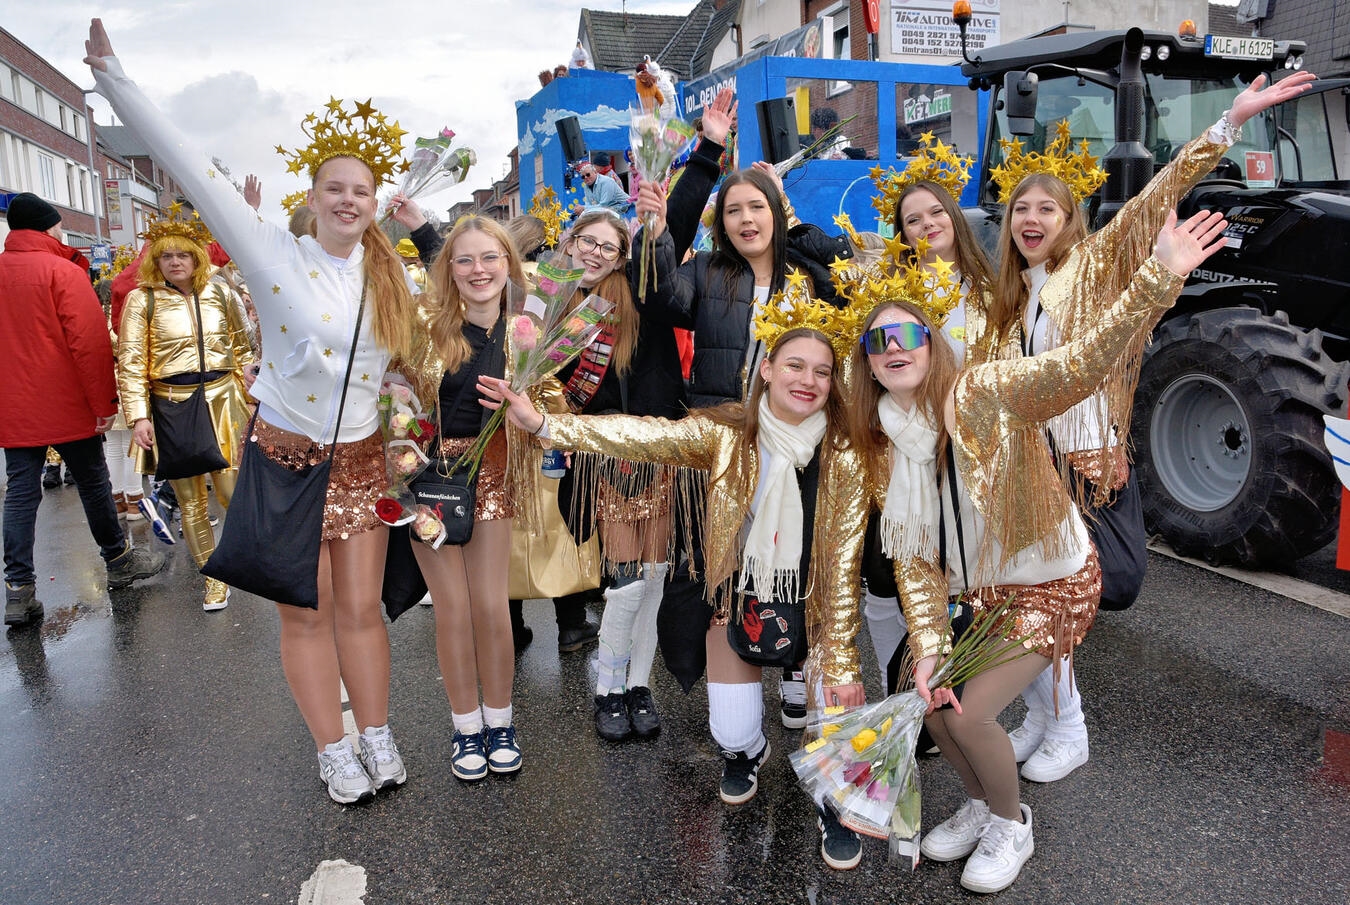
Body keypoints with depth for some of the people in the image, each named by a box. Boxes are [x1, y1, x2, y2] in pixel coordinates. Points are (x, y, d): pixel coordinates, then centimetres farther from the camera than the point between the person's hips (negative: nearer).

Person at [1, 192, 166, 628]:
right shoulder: (62, 271, -10)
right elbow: (89, 341, -16)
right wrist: (104, 402, -10)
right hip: (66, 406, -5)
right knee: (93, 482, 9)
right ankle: (119, 560, 24)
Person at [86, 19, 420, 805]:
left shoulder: (392, 275, 2)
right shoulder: (276, 256, -9)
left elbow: (421, 351, 14)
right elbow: (196, 173, -12)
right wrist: (114, 76, -13)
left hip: (362, 460, 3)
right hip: (286, 454, -2)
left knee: (361, 609, 9)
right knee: (307, 617, 6)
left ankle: (378, 739, 24)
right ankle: (335, 753, 21)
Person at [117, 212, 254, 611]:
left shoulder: (219, 293, 7)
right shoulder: (142, 300, -1)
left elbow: (241, 348, 13)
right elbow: (130, 362, -4)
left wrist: (251, 395, 7)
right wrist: (139, 415, -11)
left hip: (222, 400, 1)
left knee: (230, 489, -3)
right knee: (190, 499, 5)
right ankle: (213, 576, 17)